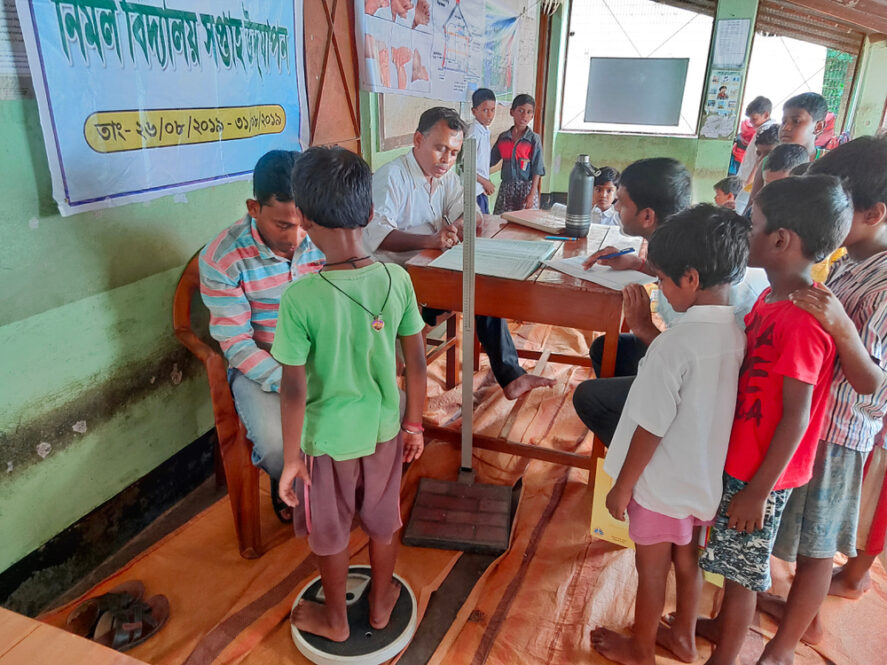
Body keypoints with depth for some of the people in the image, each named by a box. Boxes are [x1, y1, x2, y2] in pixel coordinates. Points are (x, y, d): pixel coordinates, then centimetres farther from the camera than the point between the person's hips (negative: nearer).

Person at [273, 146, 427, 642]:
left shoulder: (301, 298, -26)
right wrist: (414, 423, 8)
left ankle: (335, 620, 46)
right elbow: (417, 362, -6)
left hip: (328, 438, -3)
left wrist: (291, 456, -6)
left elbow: (295, 388, -19)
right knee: (383, 522, 25)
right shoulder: (398, 280, -15)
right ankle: (381, 604, 49)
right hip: (384, 429, 3)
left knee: (331, 533, 22)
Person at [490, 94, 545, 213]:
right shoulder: (503, 137, 8)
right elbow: (490, 160, 13)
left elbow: (537, 170, -6)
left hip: (526, 187, -3)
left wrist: (532, 194, -12)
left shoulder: (534, 139, -3)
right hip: (506, 187, 3)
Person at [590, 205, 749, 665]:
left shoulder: (672, 346, -30)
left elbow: (651, 430, -23)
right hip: (705, 478, 7)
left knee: (651, 569, 16)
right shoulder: (738, 332, -9)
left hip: (663, 484, -7)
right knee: (687, 561, 27)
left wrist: (622, 487, -12)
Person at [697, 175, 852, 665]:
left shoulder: (802, 321, -27)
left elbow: (796, 416, -23)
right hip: (738, 457, 8)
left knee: (743, 567, 11)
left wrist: (757, 491, -17)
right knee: (733, 559, 25)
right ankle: (721, 625, 47)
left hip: (761, 473, -8)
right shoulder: (771, 297, 1)